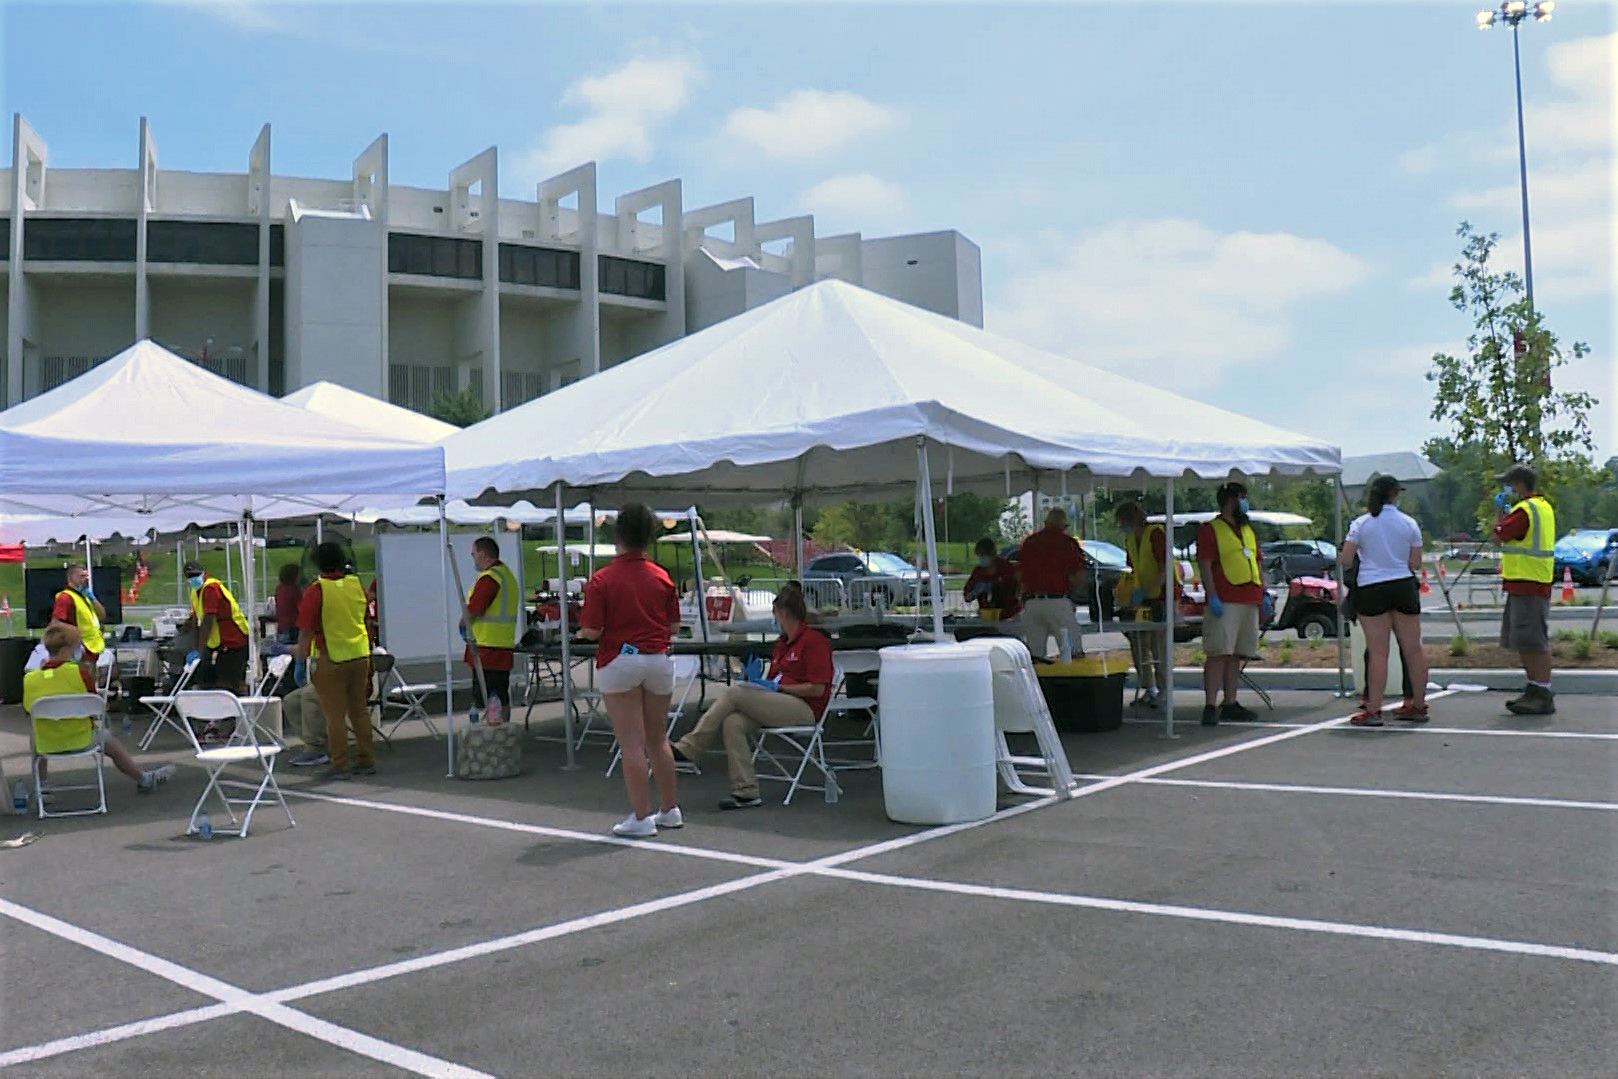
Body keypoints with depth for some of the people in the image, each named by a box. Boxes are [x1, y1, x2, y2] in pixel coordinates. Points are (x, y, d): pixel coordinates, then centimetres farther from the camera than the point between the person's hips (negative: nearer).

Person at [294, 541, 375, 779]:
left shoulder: (316, 591, -13)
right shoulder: (357, 585, 4)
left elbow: (306, 632, -13)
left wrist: (300, 662, -5)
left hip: (331, 659, -5)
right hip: (360, 655, 5)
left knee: (335, 715, 2)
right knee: (360, 710, 14)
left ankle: (339, 766, 6)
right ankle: (366, 760, 19)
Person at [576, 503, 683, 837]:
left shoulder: (603, 580, -11)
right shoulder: (663, 577, 1)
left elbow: (591, 631, -14)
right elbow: (674, 626, 5)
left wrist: (581, 633, 8)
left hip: (619, 662, -4)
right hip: (659, 660, 4)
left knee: (632, 744, 1)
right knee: (658, 740, 17)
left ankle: (641, 817, 4)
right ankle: (670, 810, 25)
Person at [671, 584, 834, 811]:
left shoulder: (814, 640, -6)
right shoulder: (782, 642, 22)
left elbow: (817, 689, -12)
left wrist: (777, 687, -11)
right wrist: (758, 680, 3)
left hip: (804, 708, -8)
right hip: (779, 705, 8)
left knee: (735, 693, -19)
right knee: (732, 722, -20)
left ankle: (688, 748, -14)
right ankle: (746, 792, -21)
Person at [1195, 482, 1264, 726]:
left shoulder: (1248, 531, 23)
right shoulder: (1210, 530, -2)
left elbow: (1257, 565, 25)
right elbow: (1205, 566, -9)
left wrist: (1264, 593, 14)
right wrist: (1212, 597, -18)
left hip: (1249, 601, 7)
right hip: (1225, 603, -7)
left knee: (1236, 655, 10)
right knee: (1218, 654, -11)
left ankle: (1230, 704, 15)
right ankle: (1210, 706, -12)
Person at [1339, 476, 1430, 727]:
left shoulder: (1360, 523, -2)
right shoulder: (1409, 524, 3)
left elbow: (1345, 560, -6)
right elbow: (1415, 564, 3)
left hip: (1371, 590, -2)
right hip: (1404, 587, 2)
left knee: (1377, 652, -3)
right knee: (1413, 649, 10)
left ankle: (1373, 710, -4)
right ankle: (1418, 705, 19)